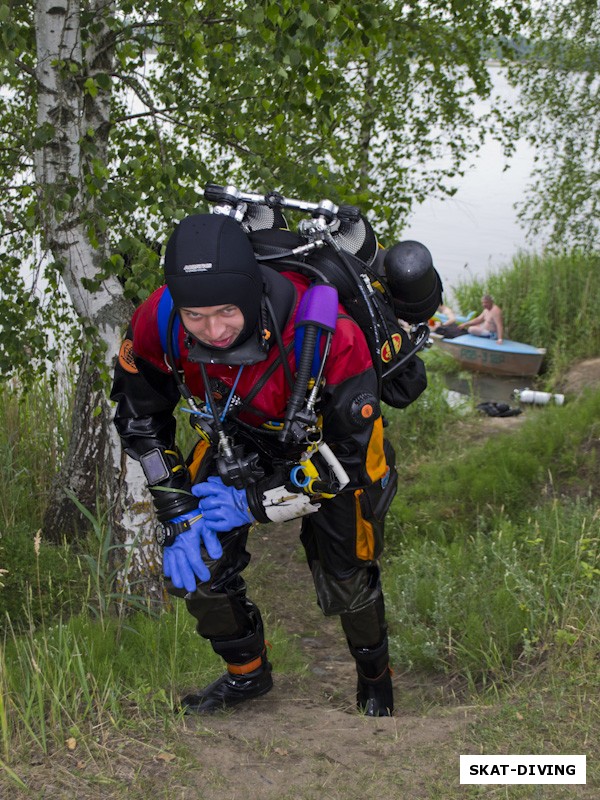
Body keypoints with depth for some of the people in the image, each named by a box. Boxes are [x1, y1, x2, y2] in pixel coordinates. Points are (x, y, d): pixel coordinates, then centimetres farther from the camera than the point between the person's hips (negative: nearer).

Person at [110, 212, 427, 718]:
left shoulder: (325, 331, -41)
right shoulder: (158, 321, -29)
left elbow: (351, 450, -29)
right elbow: (140, 417, -10)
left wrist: (260, 501, -24)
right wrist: (176, 512, -13)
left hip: (331, 442, -3)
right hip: (238, 436, 4)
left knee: (346, 586, 3)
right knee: (195, 567, -3)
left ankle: (376, 680, 36)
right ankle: (247, 674, 25)